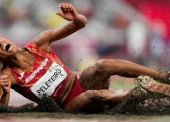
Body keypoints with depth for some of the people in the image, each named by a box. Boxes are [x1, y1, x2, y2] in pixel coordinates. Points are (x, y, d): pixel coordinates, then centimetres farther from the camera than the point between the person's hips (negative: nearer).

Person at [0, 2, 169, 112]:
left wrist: (77, 18, -25)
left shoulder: (38, 44, -1)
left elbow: (82, 24, -1)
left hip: (79, 83, 4)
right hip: (69, 106, -4)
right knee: (93, 95, -36)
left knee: (103, 65, -27)